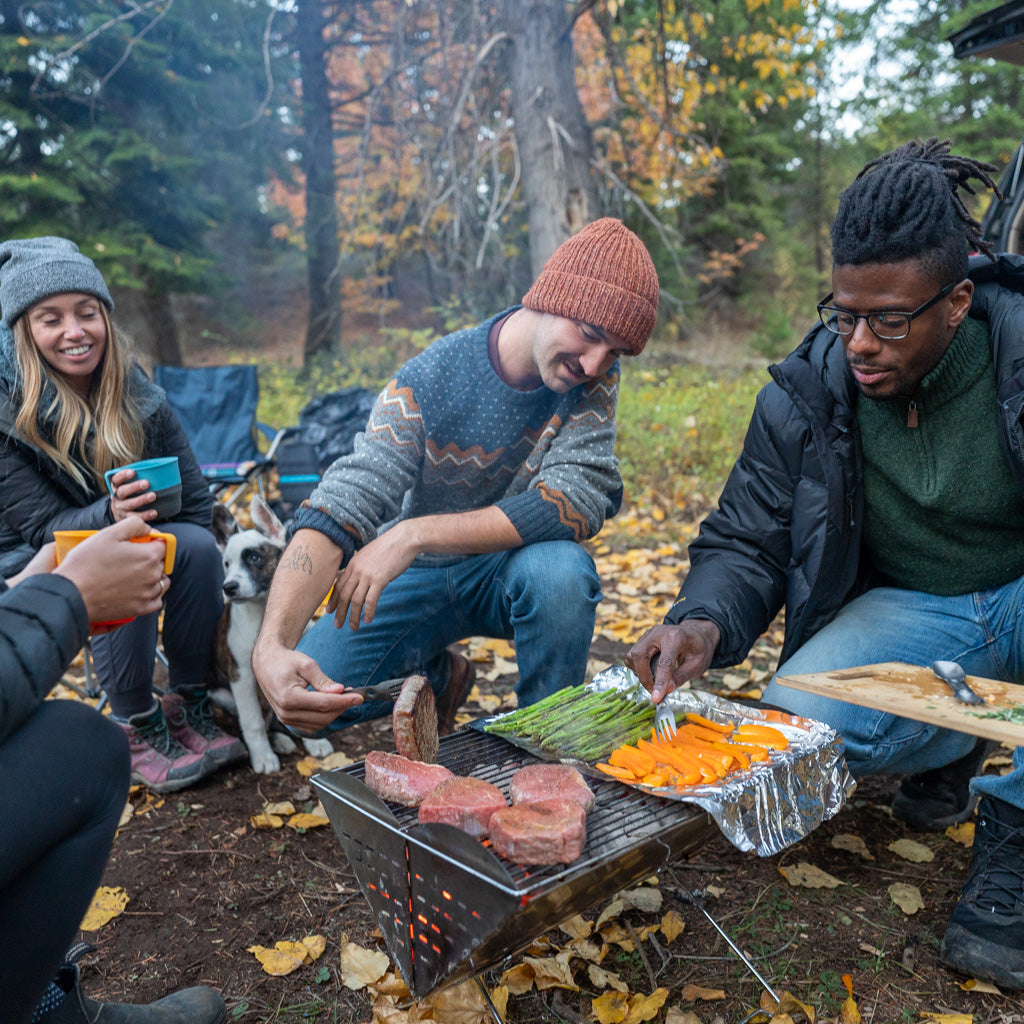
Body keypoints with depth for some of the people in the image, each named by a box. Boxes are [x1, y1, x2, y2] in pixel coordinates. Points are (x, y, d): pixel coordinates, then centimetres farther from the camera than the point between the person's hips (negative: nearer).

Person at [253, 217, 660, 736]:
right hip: (421, 575, 0)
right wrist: (270, 647, -45)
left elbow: (578, 500, -28)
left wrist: (414, 533, -35)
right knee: (304, 697, -17)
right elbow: (338, 508, -28)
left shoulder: (594, 379, -15)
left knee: (560, 570, -35)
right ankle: (438, 675, 14)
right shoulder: (428, 380, -20)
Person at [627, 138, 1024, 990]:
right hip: (907, 612, 2)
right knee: (800, 721, -27)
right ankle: (952, 744, 9)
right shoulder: (805, 395, -12)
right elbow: (746, 544, -8)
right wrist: (704, 623, -31)